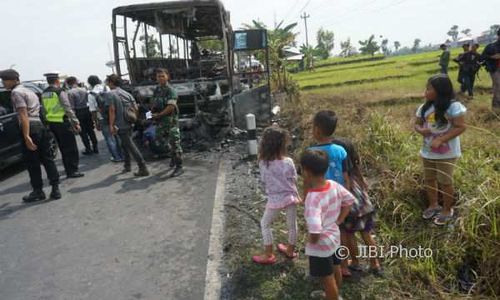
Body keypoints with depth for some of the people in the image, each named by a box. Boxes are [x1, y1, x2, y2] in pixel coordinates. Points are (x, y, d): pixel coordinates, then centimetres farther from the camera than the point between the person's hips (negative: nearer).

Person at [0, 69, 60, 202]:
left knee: (32, 162, 1)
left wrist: (26, 136, -21)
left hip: (30, 128, -8)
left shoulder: (16, 92, -6)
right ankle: (55, 189, 7)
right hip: (41, 125, 8)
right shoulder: (28, 91, 22)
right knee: (47, 159, 8)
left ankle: (38, 191, 9)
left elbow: (23, 115, -16)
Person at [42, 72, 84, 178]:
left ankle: (69, 170, 22)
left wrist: (48, 122, 19)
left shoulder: (44, 94, 10)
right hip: (62, 123, -7)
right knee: (71, 148, 0)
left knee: (63, 148, 15)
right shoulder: (59, 91, -12)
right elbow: (68, 109, -16)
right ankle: (72, 171, 0)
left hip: (51, 124, 7)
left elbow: (44, 111, 13)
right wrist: (76, 123, -15)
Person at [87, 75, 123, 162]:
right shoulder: (107, 88, -3)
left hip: (103, 119, -3)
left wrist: (96, 123, 3)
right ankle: (121, 154, 27)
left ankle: (116, 157, 15)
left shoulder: (91, 94, -9)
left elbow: (93, 111, -7)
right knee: (117, 136, 18)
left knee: (110, 139, 9)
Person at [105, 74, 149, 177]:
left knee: (131, 146, -6)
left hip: (120, 126, -8)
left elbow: (112, 110, -17)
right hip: (129, 124, 8)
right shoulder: (127, 93, 11)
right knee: (125, 145, 23)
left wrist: (111, 125, -14)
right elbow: (135, 107, 7)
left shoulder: (110, 94, -10)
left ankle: (143, 169, -7)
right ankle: (127, 166, 33)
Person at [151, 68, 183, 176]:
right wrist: (153, 111, 3)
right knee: (161, 138, 16)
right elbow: (154, 103, 22)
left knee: (174, 142, -5)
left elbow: (171, 107, -20)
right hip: (160, 120, 8)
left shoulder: (170, 90, -13)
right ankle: (174, 155, 39)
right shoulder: (157, 89, 11)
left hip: (171, 119, -8)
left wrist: (159, 114, -13)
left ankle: (179, 167, 1)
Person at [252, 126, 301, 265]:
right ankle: (290, 250, 41)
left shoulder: (263, 163, -18)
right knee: (292, 224, 21)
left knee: (265, 224, 20)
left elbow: (264, 180, -4)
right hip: (290, 197, 1)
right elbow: (294, 180, -5)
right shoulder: (288, 162, -18)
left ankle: (268, 255, 26)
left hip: (274, 199, -1)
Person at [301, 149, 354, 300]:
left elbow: (315, 231, -43)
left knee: (328, 279, 15)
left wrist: (311, 241, -21)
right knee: (335, 270, 30)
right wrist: (338, 221, 5)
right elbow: (349, 200, 5)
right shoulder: (334, 185, -13)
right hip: (334, 236, 8)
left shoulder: (313, 198, -36)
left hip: (321, 246, -8)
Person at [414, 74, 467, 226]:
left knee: (445, 181, 5)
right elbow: (417, 124, 11)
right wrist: (421, 130, -14)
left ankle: (447, 209, 25)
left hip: (446, 153, -6)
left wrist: (441, 140, -26)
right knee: (429, 179, 17)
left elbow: (460, 127, -19)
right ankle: (433, 205, 37)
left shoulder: (453, 106, -17)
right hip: (428, 151, 6)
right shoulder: (424, 107, 2)